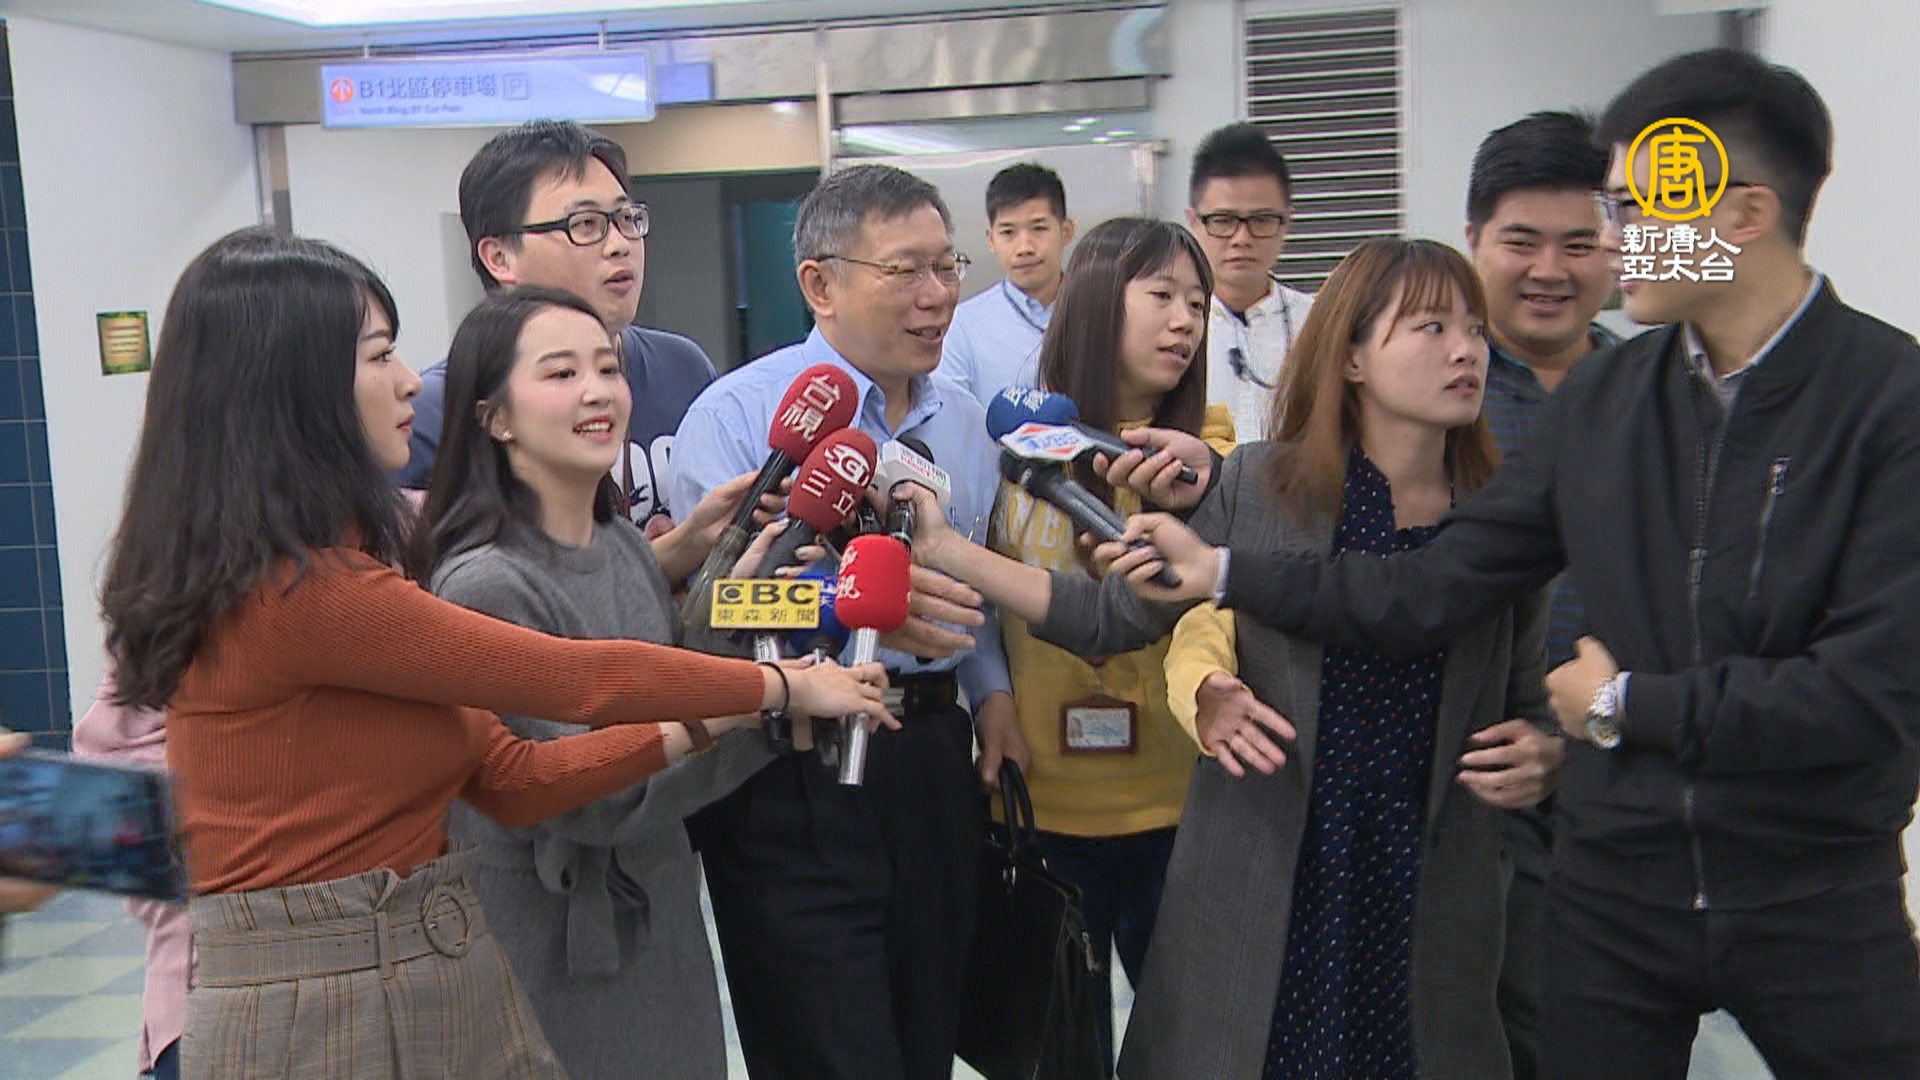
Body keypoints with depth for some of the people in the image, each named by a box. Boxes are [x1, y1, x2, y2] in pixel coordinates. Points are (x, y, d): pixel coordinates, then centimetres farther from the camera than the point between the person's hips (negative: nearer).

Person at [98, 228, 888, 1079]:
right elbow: (570, 677, -15)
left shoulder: (339, 564, 9)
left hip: (436, 982, 8)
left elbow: (511, 779, 5)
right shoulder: (296, 589, -20)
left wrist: (698, 727, -1)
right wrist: (784, 685, -5)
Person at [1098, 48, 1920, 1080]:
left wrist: (1623, 703, -11)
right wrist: (1219, 568, -3)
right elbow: (1428, 590, 1)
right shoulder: (1600, 400, 1)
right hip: (1612, 883, 4)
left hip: (1818, 897, -3)